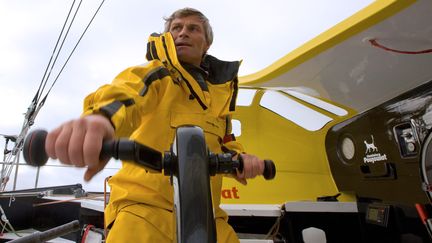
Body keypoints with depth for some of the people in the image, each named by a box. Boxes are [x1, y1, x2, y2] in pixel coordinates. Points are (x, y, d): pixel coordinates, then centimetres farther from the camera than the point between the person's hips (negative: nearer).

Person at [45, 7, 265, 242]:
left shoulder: (220, 90, 17)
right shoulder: (156, 73, 1)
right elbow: (126, 91, -21)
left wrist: (238, 157, -1)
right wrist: (102, 115, -45)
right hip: (145, 205, -5)